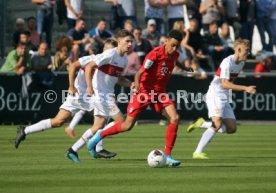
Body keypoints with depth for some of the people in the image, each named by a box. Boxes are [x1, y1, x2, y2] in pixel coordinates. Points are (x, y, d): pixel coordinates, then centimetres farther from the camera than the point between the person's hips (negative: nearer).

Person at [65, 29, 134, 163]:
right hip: (100, 93, -9)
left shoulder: (124, 59, 11)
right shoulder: (110, 54, -15)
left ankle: (73, 150, 11)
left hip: (108, 95, 9)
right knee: (120, 120, -12)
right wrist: (89, 86, -24)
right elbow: (89, 66, -16)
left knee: (98, 126, 7)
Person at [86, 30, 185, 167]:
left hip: (159, 92, 6)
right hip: (144, 90, -6)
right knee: (128, 125, -4)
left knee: (174, 118, -16)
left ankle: (167, 156, -10)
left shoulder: (175, 55, 2)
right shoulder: (156, 53, -19)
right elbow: (141, 71, -26)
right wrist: (137, 83, -43)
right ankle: (101, 135, 23)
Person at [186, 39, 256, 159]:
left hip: (225, 98, 9)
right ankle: (197, 152, -22)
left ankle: (202, 124, 14)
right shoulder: (227, 62, -18)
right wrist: (245, 88, -29)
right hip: (215, 95, -9)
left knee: (232, 129, 1)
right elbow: (225, 84, -25)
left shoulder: (241, 63, 9)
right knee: (218, 123, -24)